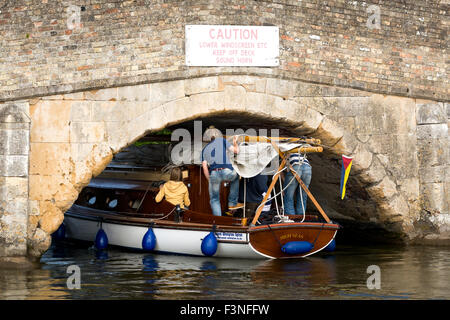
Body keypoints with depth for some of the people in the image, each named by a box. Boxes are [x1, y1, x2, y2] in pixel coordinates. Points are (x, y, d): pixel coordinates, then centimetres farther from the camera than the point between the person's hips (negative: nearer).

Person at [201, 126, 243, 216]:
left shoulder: (204, 150, 23)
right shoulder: (221, 140, 18)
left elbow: (205, 168, 13)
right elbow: (236, 151, 17)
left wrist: (210, 181, 23)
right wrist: (235, 143, 36)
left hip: (214, 174, 1)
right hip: (227, 171, -1)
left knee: (214, 199, 18)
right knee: (235, 177, 35)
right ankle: (232, 203, 33)